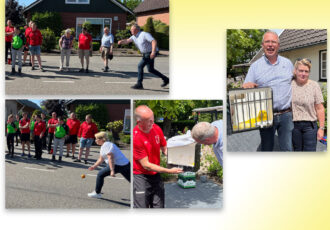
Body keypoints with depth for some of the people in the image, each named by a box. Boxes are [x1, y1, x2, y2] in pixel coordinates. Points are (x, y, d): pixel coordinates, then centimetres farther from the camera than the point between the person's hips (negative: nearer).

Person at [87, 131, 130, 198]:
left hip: (118, 165, -10)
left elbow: (110, 158, -21)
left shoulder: (106, 145, -11)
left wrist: (112, 171, -25)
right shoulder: (104, 145, 21)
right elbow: (101, 159, 31)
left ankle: (97, 193, 11)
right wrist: (94, 166, 29)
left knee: (100, 174, 1)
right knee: (131, 180, 10)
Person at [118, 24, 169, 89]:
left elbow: (154, 41, -28)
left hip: (150, 54, -10)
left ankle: (139, 84, -8)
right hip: (145, 54, 10)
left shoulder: (144, 34, -19)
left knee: (140, 66, -13)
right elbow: (127, 41, -7)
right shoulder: (134, 36, 6)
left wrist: (153, 52, -40)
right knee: (150, 69, 16)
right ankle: (165, 79, 27)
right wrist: (121, 42, -29)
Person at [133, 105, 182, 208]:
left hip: (155, 175, 6)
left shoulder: (156, 128, -4)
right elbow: (146, 165, -19)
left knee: (159, 206, 8)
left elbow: (164, 148, 10)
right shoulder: (135, 137, -23)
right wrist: (169, 171, -21)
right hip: (141, 176, -6)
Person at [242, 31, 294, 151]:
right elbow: (245, 88, 1)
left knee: (287, 148, 3)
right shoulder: (255, 66, 4)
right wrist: (247, 86, -24)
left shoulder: (288, 63, 10)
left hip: (286, 115, 1)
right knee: (266, 148, 9)